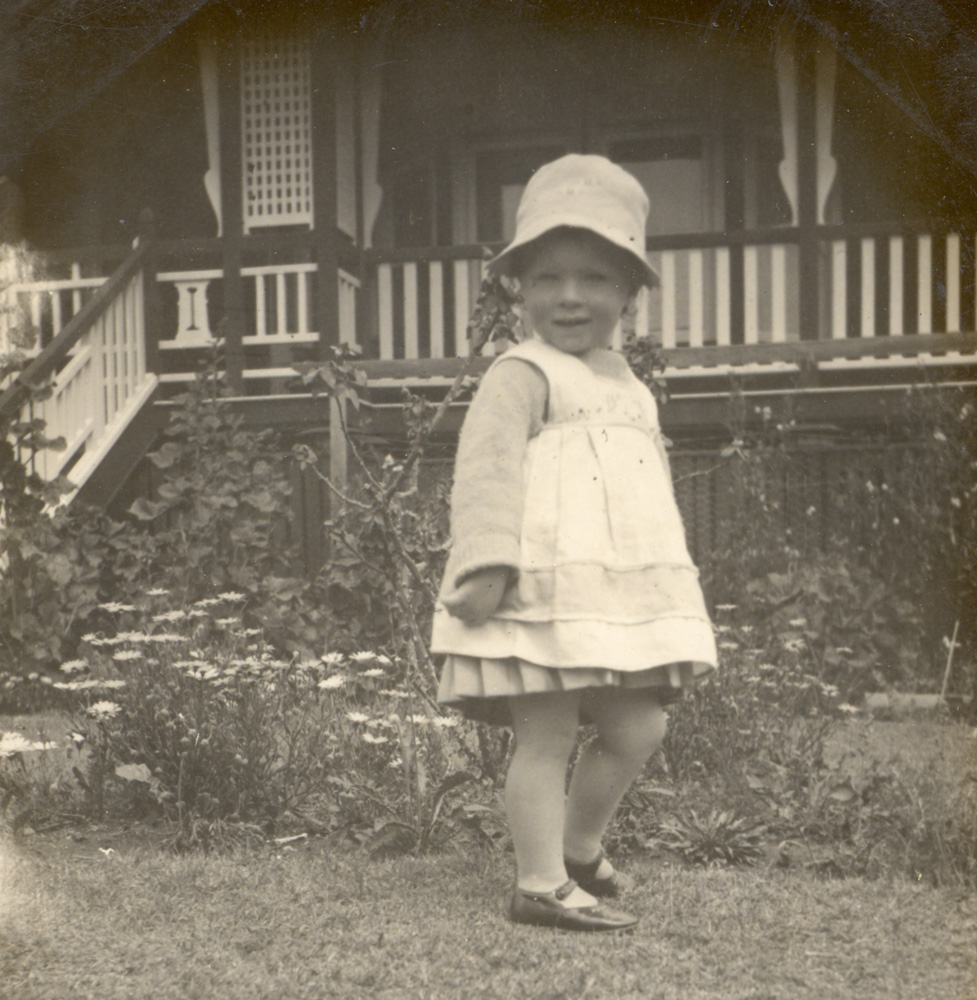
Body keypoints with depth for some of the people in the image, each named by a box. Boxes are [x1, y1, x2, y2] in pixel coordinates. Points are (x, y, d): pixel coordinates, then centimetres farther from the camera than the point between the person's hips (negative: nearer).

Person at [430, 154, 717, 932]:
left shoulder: (629, 389, 20)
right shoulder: (523, 375, -6)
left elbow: (655, 484, 27)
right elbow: (487, 470, -17)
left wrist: (670, 591, 27)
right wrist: (485, 563, -28)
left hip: (624, 595, 8)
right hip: (542, 593, -8)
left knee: (639, 728, 8)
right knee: (547, 736, -4)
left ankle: (579, 847, 29)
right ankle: (542, 884, 6)